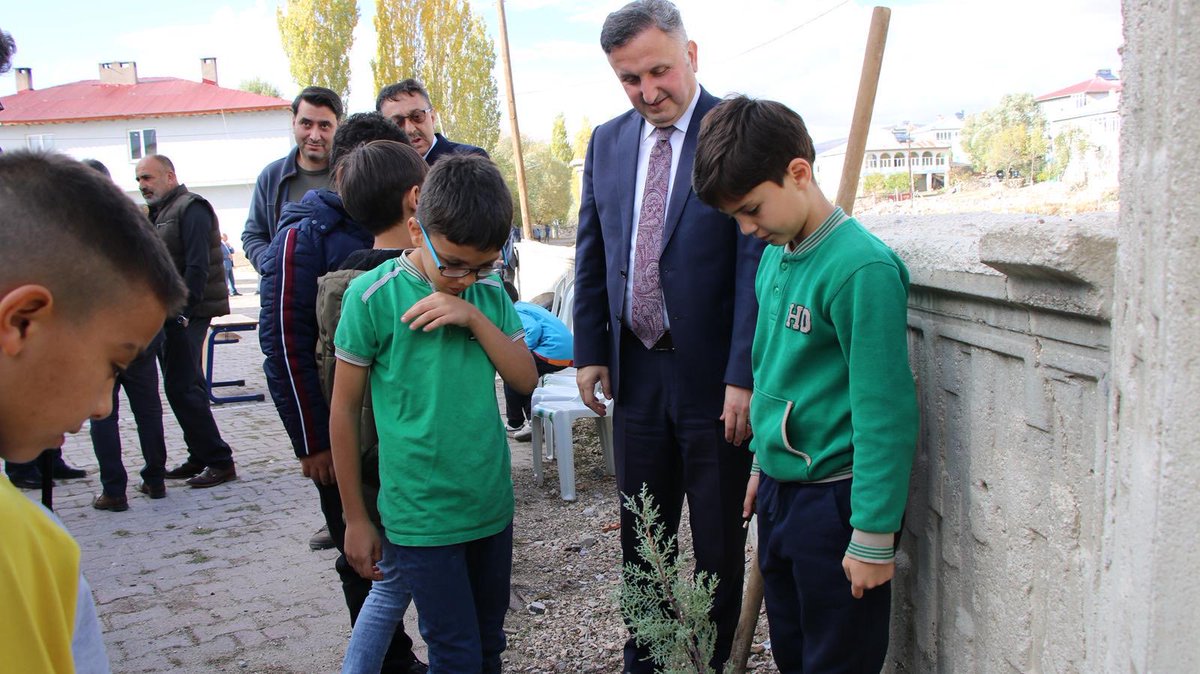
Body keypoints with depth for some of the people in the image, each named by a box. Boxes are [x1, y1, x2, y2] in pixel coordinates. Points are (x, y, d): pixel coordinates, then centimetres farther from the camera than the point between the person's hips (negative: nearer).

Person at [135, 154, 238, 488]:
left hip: (186, 313, -9)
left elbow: (197, 266, -18)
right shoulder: (158, 213, 20)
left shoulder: (191, 208, -9)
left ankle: (219, 461, -4)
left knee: (182, 387, -10)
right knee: (183, 387, 12)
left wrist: (182, 311, -22)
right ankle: (200, 457, 19)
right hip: (167, 314, 9)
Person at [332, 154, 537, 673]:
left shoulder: (489, 294, 3)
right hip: (422, 515, -5)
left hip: (492, 506, 5)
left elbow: (525, 380, -1)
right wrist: (355, 518, -1)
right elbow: (344, 410, -5)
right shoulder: (373, 295, -11)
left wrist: (475, 317, -16)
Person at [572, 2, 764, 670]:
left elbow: (758, 261, -14)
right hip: (635, 371, 5)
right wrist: (591, 351, 7)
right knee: (641, 536, 18)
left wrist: (744, 375, -18)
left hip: (713, 375, -5)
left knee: (718, 541, 11)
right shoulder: (608, 142, 7)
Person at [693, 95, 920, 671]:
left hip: (836, 498, -8)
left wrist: (874, 538, -18)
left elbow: (885, 413, -21)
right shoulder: (775, 254, 5)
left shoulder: (862, 268, -21)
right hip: (780, 490, 8)